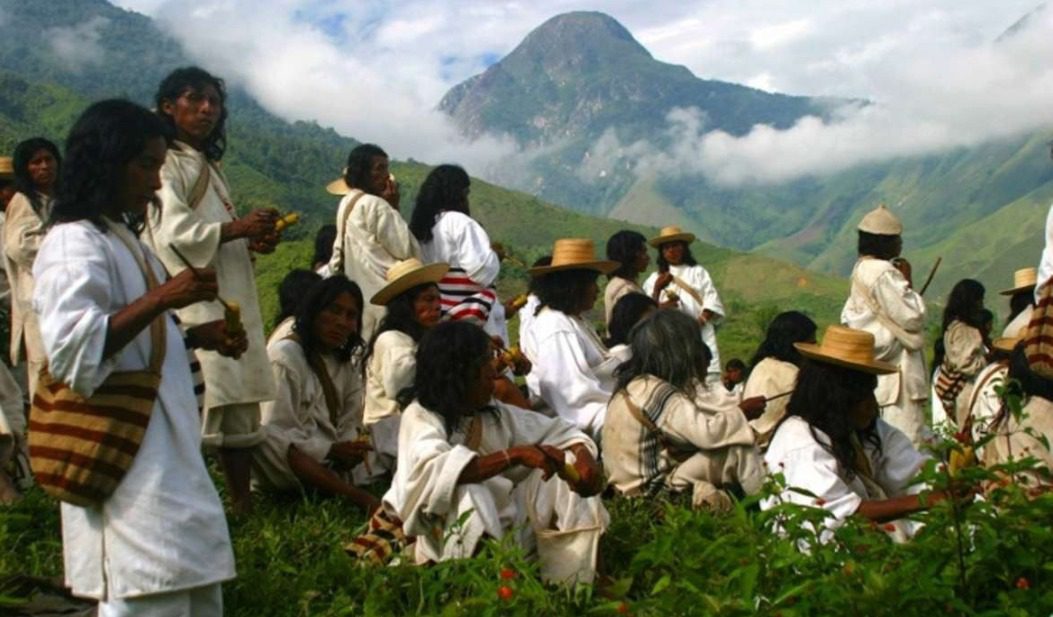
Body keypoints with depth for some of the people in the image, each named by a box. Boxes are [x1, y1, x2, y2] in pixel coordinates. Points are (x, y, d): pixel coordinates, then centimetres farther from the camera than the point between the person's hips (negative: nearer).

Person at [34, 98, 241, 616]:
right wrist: (161, 298, -26)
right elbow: (70, 349, -26)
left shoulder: (122, 240, 18)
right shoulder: (74, 243, -13)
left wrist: (196, 336, 13)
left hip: (166, 452, 11)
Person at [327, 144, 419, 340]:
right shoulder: (374, 204, -13)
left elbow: (337, 258, 18)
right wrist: (394, 207, -5)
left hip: (360, 295, 9)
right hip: (381, 295, -9)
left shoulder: (347, 204, 14)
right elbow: (405, 250, -11)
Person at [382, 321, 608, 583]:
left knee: (572, 474, -4)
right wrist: (515, 455, -38)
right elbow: (434, 472, -34)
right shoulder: (421, 416, -14)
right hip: (455, 540, -7)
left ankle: (568, 588, -10)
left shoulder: (494, 413, 6)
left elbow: (557, 431, 9)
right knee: (467, 493, -35)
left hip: (507, 527, 7)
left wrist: (583, 456, -14)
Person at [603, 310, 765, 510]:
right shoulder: (656, 391, -22)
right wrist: (744, 415, -10)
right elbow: (708, 433, -28)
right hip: (653, 492, -10)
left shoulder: (635, 384, 7)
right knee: (739, 448, -12)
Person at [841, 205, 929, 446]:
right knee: (905, 437, -8)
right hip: (894, 370, -10)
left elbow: (848, 317, 18)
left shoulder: (861, 269, 12)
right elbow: (912, 317, -17)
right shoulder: (884, 273, -18)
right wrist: (907, 281, -6)